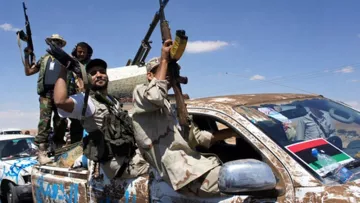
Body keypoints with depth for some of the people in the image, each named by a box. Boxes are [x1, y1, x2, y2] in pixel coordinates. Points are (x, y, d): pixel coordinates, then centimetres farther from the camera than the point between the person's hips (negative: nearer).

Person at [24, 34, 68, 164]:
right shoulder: (44, 59, 20)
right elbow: (28, 72, 20)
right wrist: (27, 56, 11)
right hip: (46, 92, 0)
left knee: (61, 121, 0)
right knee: (45, 120, -12)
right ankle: (42, 152, -16)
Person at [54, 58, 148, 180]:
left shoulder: (113, 101, 19)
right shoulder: (86, 101, -13)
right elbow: (60, 101, -33)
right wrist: (63, 70, -23)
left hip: (131, 156, 9)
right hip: (117, 162, -9)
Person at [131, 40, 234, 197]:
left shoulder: (167, 106, 31)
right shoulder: (140, 93, 6)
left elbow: (193, 136, 29)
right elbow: (155, 95, -21)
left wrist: (232, 132, 21)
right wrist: (164, 60, -7)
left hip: (195, 165, 10)